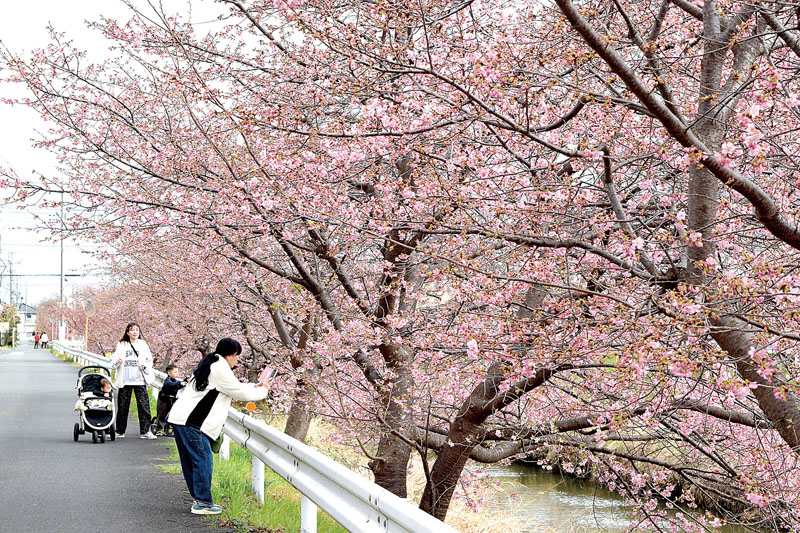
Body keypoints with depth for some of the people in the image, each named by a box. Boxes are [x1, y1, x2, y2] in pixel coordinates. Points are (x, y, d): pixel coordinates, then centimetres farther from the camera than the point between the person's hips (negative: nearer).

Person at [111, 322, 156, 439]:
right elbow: (113, 360, 8)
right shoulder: (121, 345, 10)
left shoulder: (143, 345, 11)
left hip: (140, 381, 0)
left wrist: (145, 366, -8)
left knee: (144, 405, -6)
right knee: (122, 407, 2)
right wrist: (117, 362, -13)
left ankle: (145, 431, -2)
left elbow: (149, 360, 12)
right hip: (125, 381, 0)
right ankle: (120, 432, 13)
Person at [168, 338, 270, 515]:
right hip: (190, 422, -11)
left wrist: (253, 386, 24)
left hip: (179, 418, 11)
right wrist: (262, 391, 9)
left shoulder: (211, 364, 20)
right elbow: (241, 394, -6)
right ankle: (202, 503, -3)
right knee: (203, 460, -6)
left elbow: (233, 388, 30)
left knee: (192, 461, 12)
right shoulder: (220, 370, -12)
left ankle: (200, 500, 19)